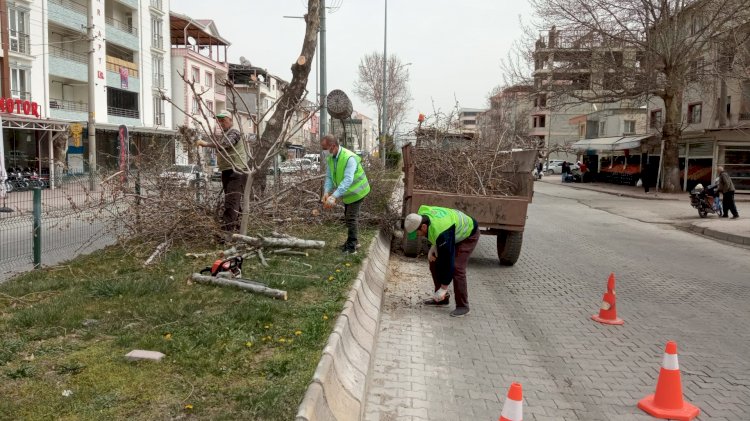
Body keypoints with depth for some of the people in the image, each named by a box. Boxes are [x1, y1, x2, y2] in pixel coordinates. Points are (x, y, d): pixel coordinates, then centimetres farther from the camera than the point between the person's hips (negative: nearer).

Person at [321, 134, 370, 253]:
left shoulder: (349, 158, -33)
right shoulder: (330, 158, -8)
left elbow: (348, 180, -41)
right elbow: (329, 177, -8)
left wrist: (334, 196, -48)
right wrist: (326, 192, -26)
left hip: (356, 191, -8)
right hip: (347, 192, 8)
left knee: (351, 218, -7)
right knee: (349, 216, 19)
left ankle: (351, 246, 2)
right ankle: (354, 241, 34)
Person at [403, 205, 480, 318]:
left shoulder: (442, 233, -42)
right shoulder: (421, 214, -18)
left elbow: (448, 260, -36)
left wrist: (443, 288, -29)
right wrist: (433, 246, -9)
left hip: (468, 235, -9)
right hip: (455, 232, 9)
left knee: (456, 268, -22)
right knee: (434, 262, 2)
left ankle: (462, 306, -10)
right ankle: (442, 299, 14)